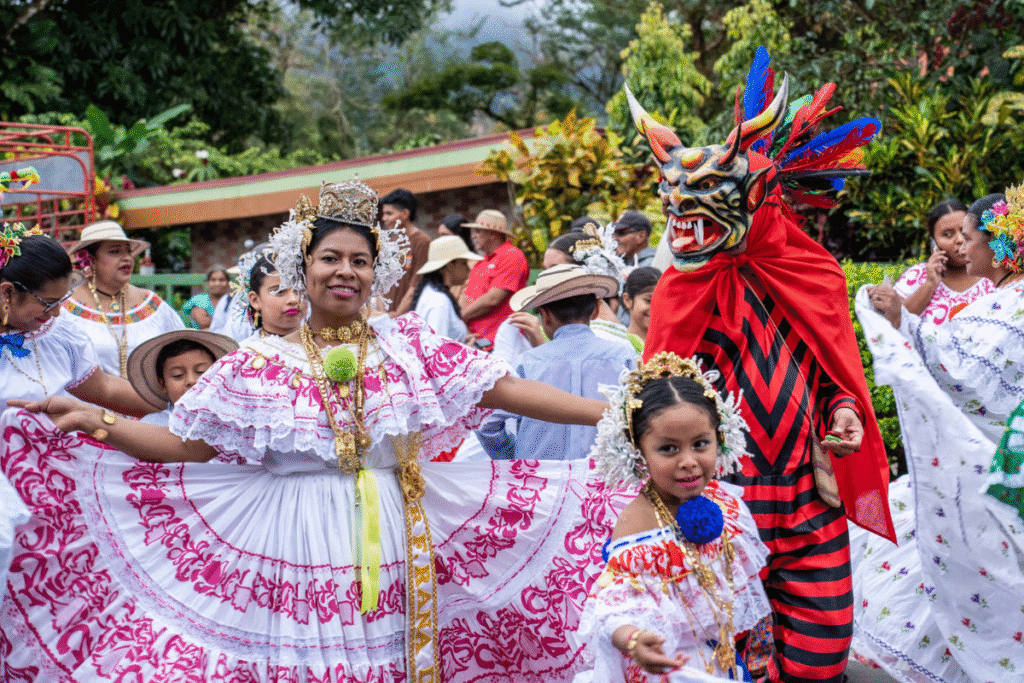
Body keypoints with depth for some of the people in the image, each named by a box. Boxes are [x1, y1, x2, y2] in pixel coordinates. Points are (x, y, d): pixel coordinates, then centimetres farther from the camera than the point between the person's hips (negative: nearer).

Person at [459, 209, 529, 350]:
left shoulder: (512, 257, -4)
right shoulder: (480, 263, 23)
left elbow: (492, 299, -13)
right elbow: (464, 299, 17)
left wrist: (461, 316, -2)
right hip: (474, 341, 7)